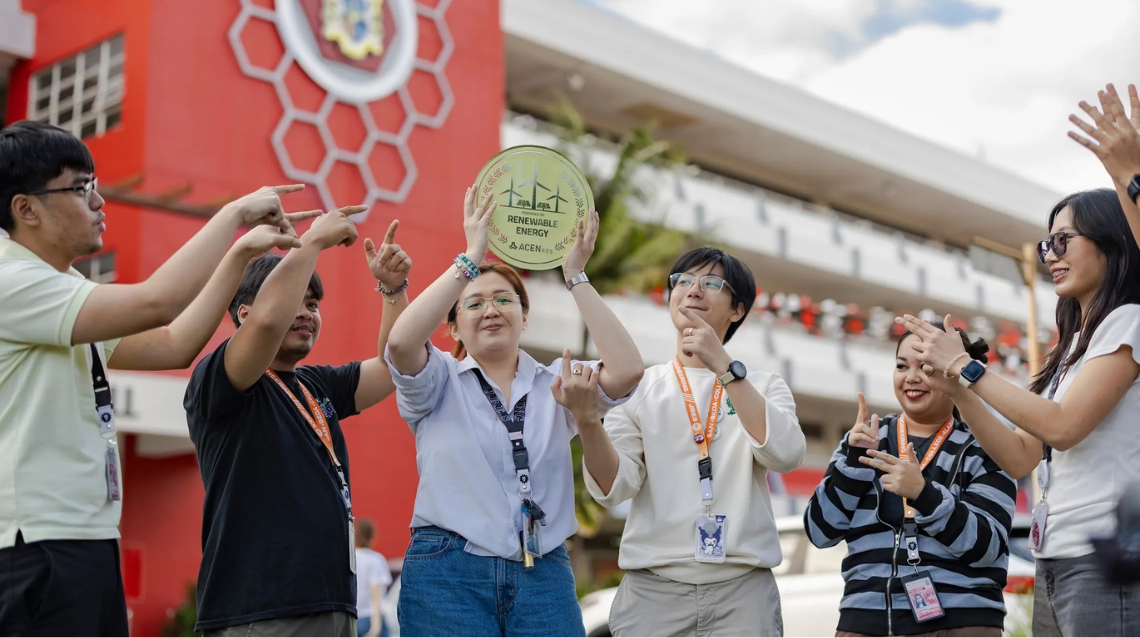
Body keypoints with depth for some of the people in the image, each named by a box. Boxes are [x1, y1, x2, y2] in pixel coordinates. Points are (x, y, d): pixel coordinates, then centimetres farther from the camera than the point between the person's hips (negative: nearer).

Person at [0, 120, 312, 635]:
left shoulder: (66, 291, 17)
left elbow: (173, 344, 16)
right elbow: (154, 303, -24)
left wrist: (242, 252, 10)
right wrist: (236, 212, -12)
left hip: (89, 539, 10)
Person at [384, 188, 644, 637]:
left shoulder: (556, 383, 10)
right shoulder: (440, 381, 5)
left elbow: (627, 369, -8)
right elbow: (401, 342, -17)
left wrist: (575, 275, -7)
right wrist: (472, 258, -15)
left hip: (545, 579, 2)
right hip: (449, 575, -2)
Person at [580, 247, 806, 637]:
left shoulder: (764, 387, 9)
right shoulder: (640, 387, 7)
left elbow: (785, 455, -11)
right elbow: (614, 487, -5)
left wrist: (723, 366, -16)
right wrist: (587, 421, -23)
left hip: (743, 589, 0)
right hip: (652, 589, 0)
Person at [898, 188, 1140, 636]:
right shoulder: (1071, 346, 20)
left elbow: (1063, 425, -16)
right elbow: (1020, 459, 14)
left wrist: (966, 367, -10)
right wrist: (954, 386, 5)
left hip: (1104, 562, -8)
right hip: (1054, 563, 8)